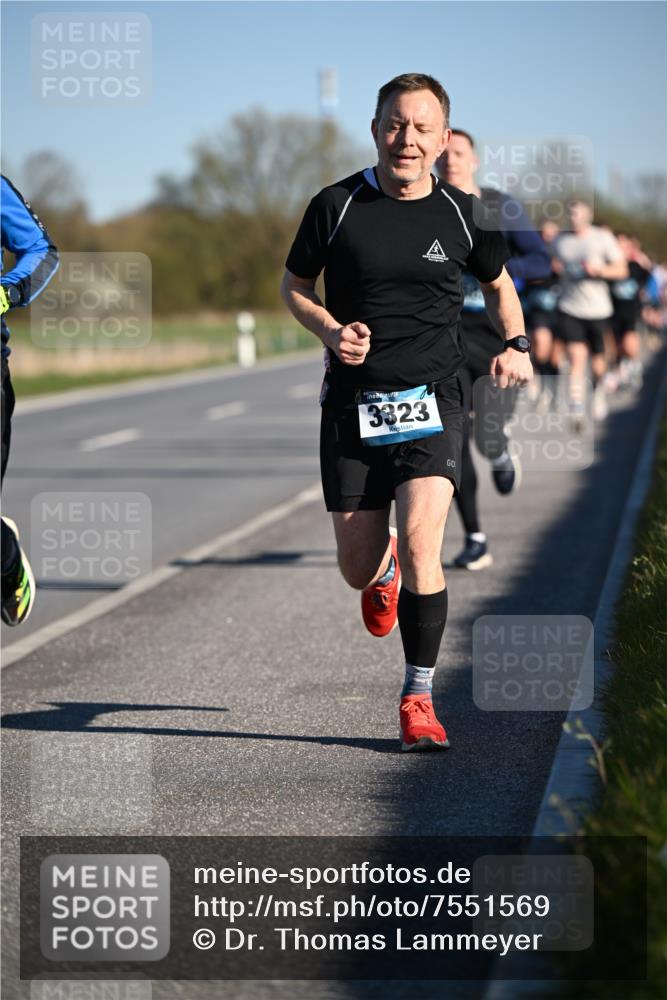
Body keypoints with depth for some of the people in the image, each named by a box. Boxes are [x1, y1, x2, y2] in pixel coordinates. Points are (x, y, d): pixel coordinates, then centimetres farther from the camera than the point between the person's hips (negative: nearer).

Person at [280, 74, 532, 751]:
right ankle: (386, 571, 47)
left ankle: (418, 698, -7)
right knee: (359, 568, 6)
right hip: (351, 406, 1)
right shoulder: (337, 206, -1)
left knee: (420, 541, -20)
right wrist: (331, 331, -8)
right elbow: (294, 287, 11)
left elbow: (499, 285, 20)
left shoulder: (460, 214, 3)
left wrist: (516, 346, 2)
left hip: (431, 401, -1)